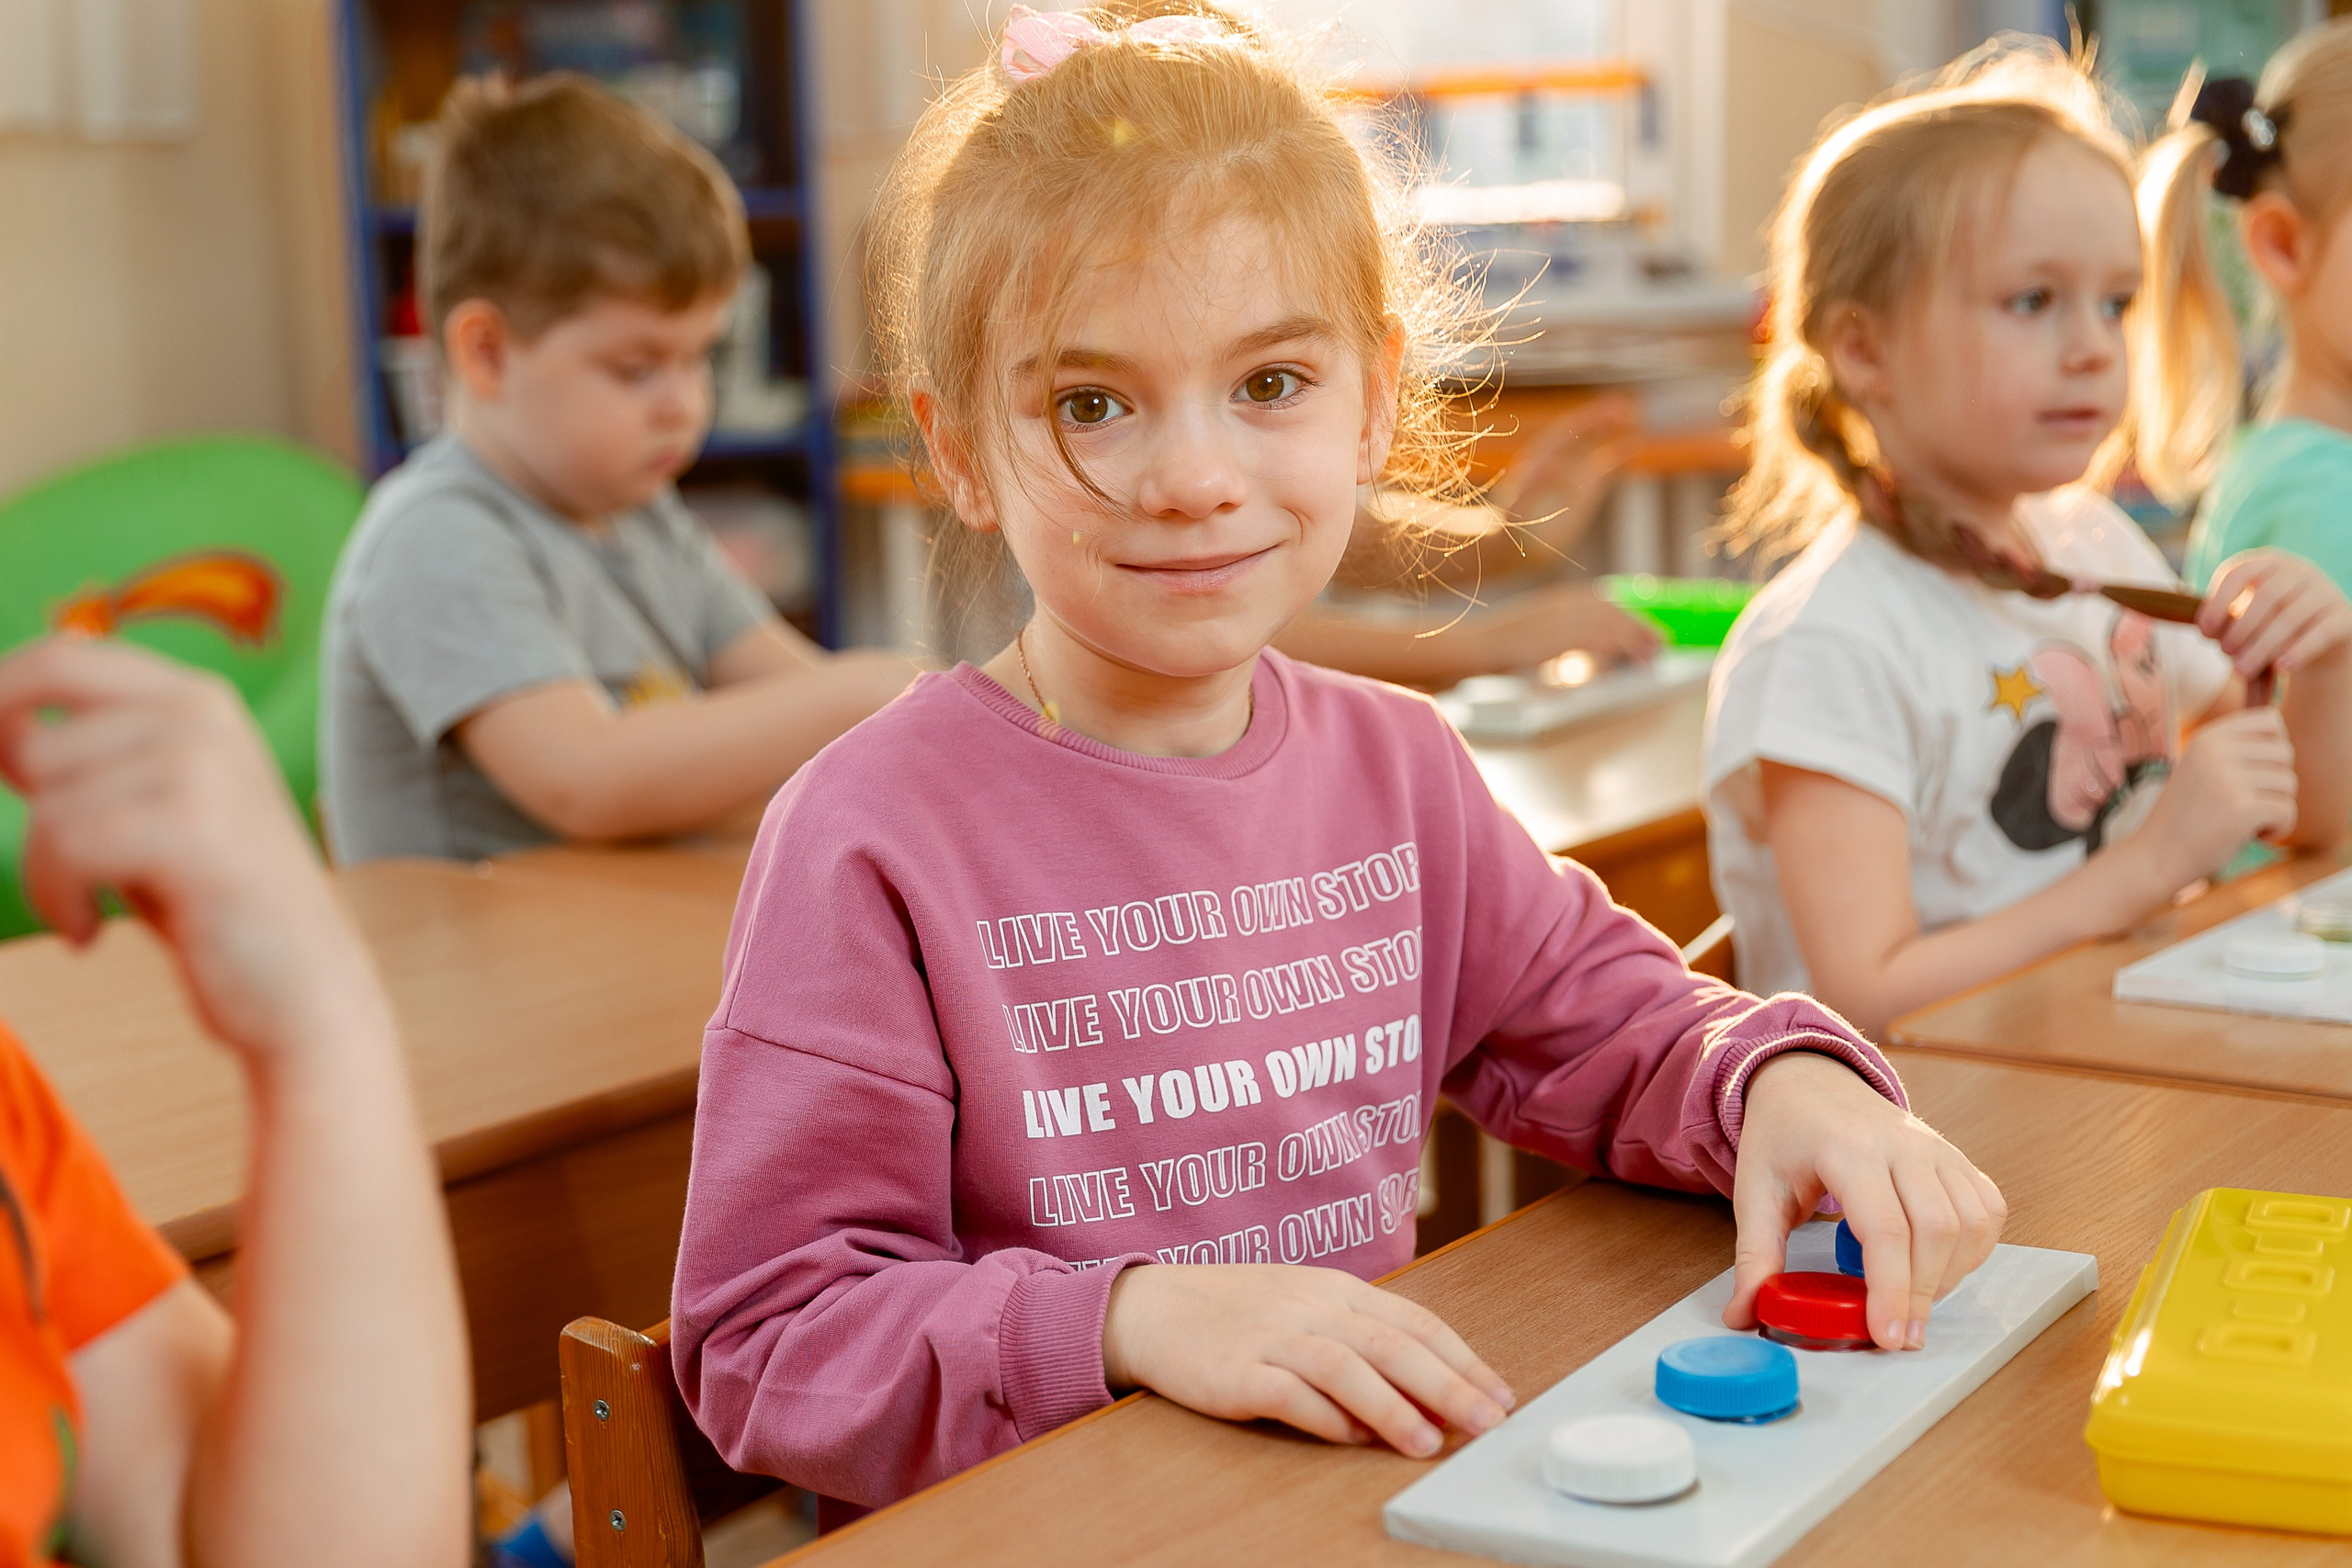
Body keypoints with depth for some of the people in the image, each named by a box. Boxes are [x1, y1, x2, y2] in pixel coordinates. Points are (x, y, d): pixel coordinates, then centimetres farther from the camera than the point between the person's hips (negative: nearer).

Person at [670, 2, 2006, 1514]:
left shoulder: (1394, 763, 5)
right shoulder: (876, 834, -13)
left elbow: (1603, 1028, 16)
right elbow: (771, 1341, -12)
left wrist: (1782, 1086, -5)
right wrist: (1131, 1317, -25)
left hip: (1386, 1489, 5)